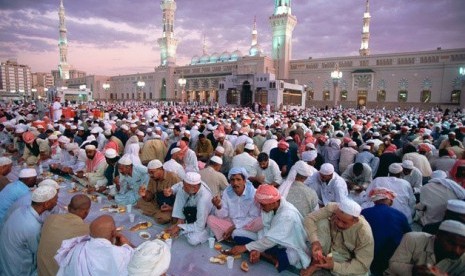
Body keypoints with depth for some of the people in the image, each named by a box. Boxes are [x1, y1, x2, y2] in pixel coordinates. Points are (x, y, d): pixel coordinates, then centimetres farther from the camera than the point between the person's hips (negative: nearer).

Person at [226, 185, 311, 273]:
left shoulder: (287, 215, -28)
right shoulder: (271, 207, -7)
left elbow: (271, 240, -29)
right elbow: (265, 229, -7)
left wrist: (245, 247, -27)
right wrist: (257, 249, -21)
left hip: (289, 251, -8)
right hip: (276, 243, 8)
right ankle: (272, 259, -13)